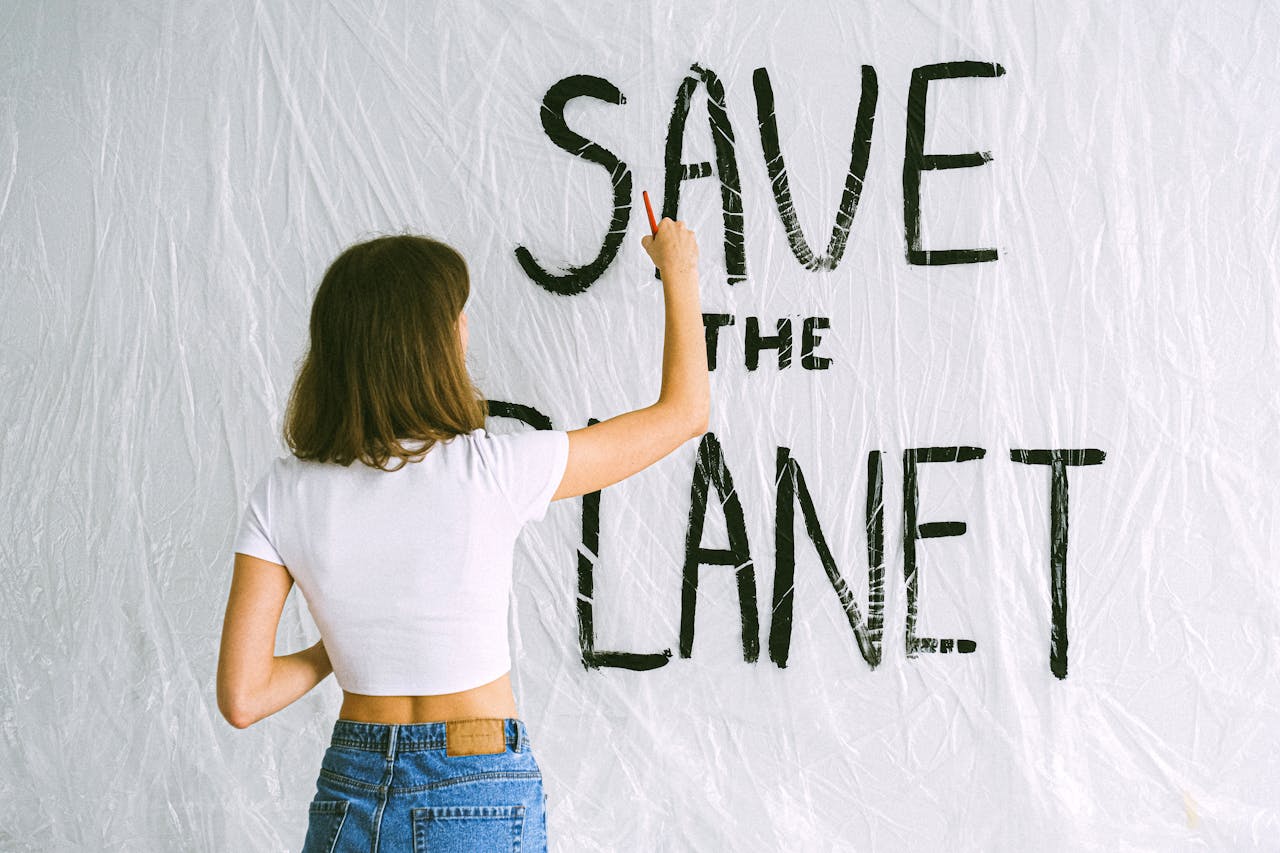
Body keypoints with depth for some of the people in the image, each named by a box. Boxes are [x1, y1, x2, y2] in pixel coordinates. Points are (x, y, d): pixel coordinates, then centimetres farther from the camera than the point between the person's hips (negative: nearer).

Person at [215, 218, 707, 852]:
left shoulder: (282, 493, -9)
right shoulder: (491, 472, -18)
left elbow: (241, 699, -9)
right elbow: (685, 411, -6)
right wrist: (679, 274, 8)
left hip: (349, 794, 3)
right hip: (479, 801, -3)